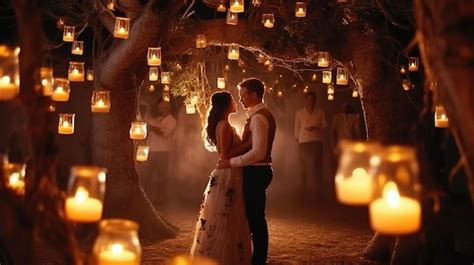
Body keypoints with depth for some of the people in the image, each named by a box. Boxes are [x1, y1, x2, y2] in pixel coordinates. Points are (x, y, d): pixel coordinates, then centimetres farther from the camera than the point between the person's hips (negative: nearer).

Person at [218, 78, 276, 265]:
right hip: (259, 171, 10)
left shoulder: (258, 118, -17)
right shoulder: (264, 115, 15)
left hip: (255, 173, -10)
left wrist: (232, 162, -21)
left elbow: (258, 152, -25)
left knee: (255, 218, -3)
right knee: (255, 217, 15)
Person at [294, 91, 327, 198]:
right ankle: (305, 191, 5)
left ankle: (317, 190, 0)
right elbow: (297, 128, 10)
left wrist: (316, 127, -9)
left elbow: (325, 125, 8)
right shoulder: (299, 113, 9)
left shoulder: (320, 112, 9)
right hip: (303, 142, 0)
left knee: (316, 166, -5)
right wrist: (297, 139, 7)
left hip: (317, 142, 0)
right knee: (304, 167, -1)